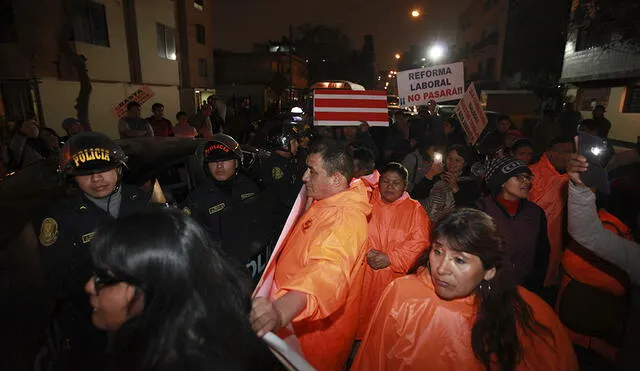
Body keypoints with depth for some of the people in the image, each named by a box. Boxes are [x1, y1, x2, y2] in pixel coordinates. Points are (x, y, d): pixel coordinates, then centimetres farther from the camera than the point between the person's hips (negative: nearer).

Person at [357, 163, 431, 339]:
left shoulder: (414, 209, 2)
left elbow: (420, 241, -7)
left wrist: (390, 259, -15)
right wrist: (366, 253, -16)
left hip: (394, 276, 0)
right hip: (363, 273, 1)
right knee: (360, 314, 8)